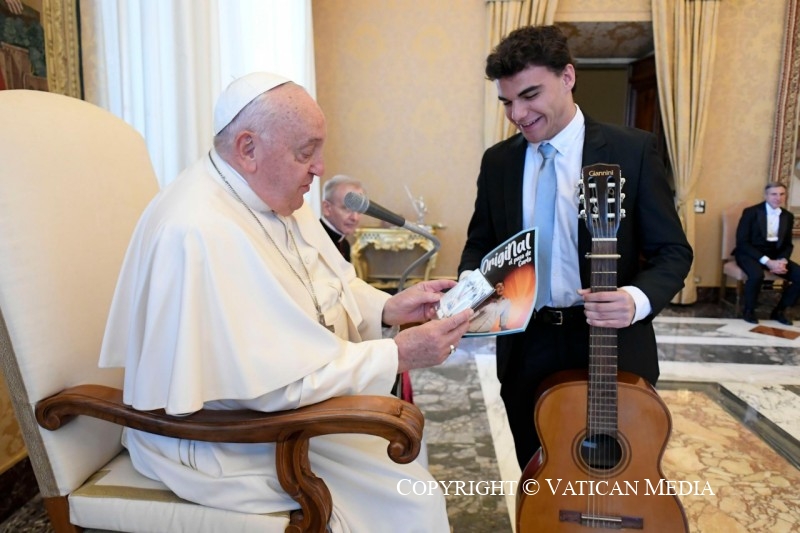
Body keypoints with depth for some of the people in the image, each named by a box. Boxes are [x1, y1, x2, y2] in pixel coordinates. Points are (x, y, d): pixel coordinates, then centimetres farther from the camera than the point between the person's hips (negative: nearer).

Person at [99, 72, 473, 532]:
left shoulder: (275, 196, 0)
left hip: (280, 400, 9)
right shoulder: (201, 232, -30)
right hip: (222, 441, -9)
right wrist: (397, 355, -26)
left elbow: (329, 286, 10)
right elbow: (274, 381, -30)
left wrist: (388, 308, -8)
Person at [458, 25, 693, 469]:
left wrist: (638, 300, -25)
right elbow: (481, 242, 12)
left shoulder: (632, 150, -7)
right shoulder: (497, 160, 3)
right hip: (527, 346, 3)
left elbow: (673, 250, -5)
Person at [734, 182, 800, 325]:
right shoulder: (751, 212, -10)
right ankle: (749, 311, -11)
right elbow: (742, 242, -15)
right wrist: (767, 261, -24)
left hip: (775, 255, 6)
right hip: (750, 253, -5)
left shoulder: (788, 216, 7)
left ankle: (779, 310, 4)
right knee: (757, 274, -37)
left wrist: (783, 260, -12)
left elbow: (788, 244, 12)